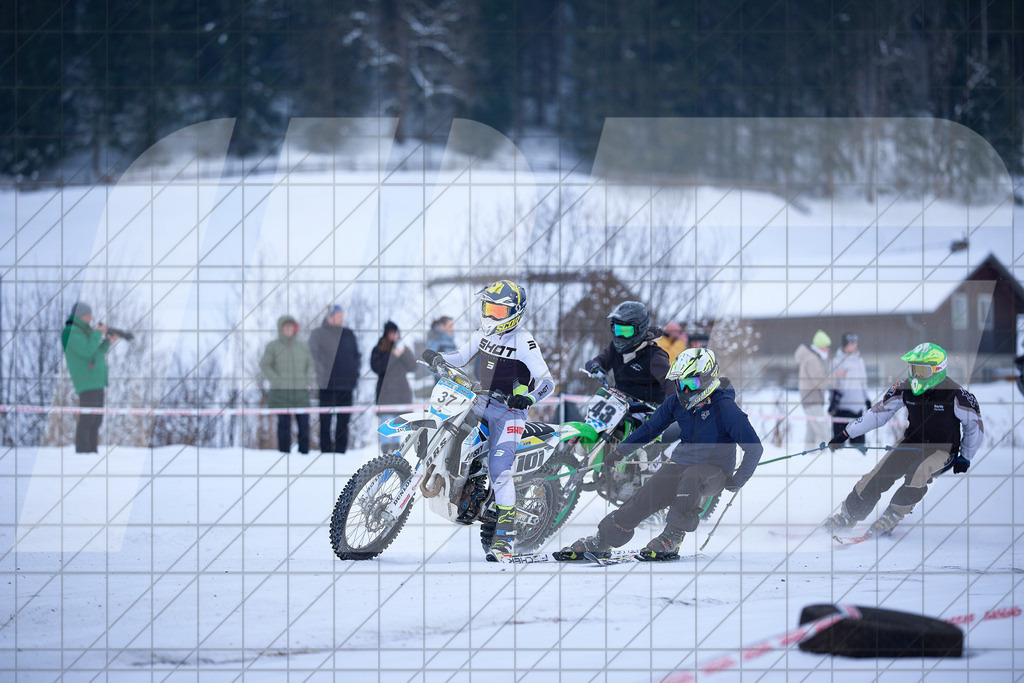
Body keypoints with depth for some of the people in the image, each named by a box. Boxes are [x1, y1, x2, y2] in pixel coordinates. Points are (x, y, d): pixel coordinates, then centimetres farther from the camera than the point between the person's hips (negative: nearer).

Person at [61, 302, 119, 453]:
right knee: (87, 419, -14)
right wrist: (98, 333, -12)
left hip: (97, 383, 10)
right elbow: (86, 351, -21)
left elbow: (97, 353, 22)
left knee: (97, 419, 9)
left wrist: (109, 342, 11)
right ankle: (82, 452, -16)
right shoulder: (72, 332, -9)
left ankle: (93, 451, 11)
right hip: (86, 383, -10)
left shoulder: (84, 331, 20)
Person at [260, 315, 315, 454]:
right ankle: (284, 452, 4)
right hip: (281, 393, -3)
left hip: (301, 392, 3)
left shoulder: (303, 346, 11)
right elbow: (264, 365, 1)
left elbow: (310, 364, 18)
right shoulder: (273, 346, 1)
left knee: (304, 424, -2)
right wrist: (275, 380, -11)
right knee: (284, 424, -1)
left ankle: (304, 452, 5)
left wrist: (308, 380, 2)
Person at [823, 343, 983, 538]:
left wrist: (965, 458, -1)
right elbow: (878, 412, 2)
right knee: (879, 474, -13)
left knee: (919, 472, -34)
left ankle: (891, 517, -22)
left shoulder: (955, 395, -20)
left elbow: (975, 425, -5)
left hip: (944, 450, -4)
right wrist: (846, 434, 1)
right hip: (913, 442, 4)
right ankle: (848, 515, 4)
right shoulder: (904, 389, -9)